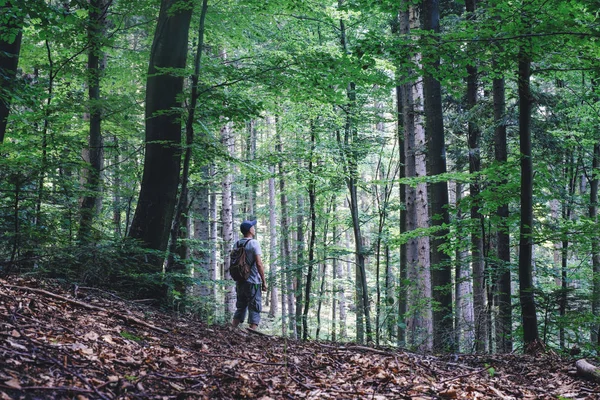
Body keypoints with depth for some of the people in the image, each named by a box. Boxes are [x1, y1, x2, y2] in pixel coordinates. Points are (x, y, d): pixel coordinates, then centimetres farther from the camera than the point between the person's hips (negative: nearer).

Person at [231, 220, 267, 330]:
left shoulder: (237, 244, 9)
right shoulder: (254, 243, -10)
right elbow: (259, 264, -15)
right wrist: (264, 282, -9)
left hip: (239, 282, 6)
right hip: (253, 282, -6)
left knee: (240, 309, 16)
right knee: (254, 310, -1)